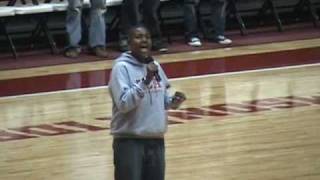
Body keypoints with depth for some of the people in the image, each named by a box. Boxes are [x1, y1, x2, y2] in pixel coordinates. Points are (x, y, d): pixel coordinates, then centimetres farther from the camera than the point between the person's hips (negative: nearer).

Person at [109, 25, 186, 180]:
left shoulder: (155, 66, 10)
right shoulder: (122, 67, -11)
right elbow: (123, 103, -22)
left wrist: (173, 101, -1)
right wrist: (145, 81, -28)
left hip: (156, 140, 7)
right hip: (129, 141, -7)